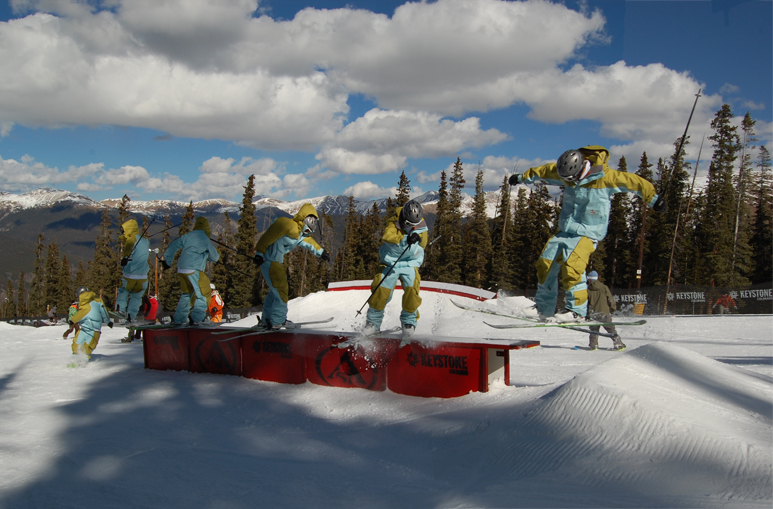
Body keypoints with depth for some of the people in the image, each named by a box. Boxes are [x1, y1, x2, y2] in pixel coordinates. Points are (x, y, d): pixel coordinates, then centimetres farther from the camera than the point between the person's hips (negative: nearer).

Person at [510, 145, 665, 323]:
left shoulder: (605, 176, -15)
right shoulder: (565, 172, 1)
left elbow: (634, 182, -6)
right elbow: (543, 171, 18)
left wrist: (653, 199, 2)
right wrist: (522, 178, 30)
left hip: (588, 232, -6)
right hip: (565, 230, 7)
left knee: (571, 265, -25)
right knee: (546, 263, 0)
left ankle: (577, 311, -17)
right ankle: (544, 308, 11)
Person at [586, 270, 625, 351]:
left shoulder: (588, 290, -1)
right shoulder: (604, 287, 1)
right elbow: (610, 299, 2)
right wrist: (613, 308, 17)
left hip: (593, 314, 0)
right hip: (604, 313, 0)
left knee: (594, 330, 15)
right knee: (611, 329, 5)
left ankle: (593, 345, 6)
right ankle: (618, 344, 0)